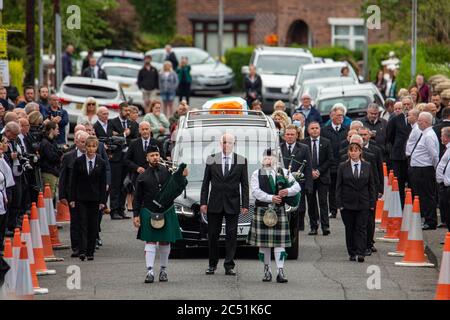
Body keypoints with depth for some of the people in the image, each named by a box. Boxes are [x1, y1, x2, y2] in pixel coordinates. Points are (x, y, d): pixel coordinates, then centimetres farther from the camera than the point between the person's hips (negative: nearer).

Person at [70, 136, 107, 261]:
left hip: (95, 198, 1)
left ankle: (90, 252, 11)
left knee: (93, 226, 4)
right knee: (83, 224, -8)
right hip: (81, 198, -1)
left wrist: (102, 201, -3)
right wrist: (72, 198, -3)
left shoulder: (101, 163, 2)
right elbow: (73, 181, 2)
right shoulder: (78, 161, 1)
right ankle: (82, 251, -14)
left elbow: (103, 183, 3)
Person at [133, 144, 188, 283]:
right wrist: (136, 215, 0)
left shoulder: (168, 172, 3)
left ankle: (163, 270, 21)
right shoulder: (142, 177, 2)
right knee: (150, 242, -6)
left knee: (165, 242, 9)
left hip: (166, 212, 1)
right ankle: (150, 271, -9)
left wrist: (183, 178, -12)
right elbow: (137, 198, 5)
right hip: (149, 212, -1)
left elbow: (176, 190, 4)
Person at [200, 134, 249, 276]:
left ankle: (229, 266, 3)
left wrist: (245, 204, -3)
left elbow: (244, 184, 3)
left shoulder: (241, 161, 3)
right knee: (213, 235, 5)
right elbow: (205, 183, 7)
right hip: (215, 203, 1)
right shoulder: (211, 160, 5)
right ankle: (212, 264, 15)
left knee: (231, 235, -1)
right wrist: (203, 202, -1)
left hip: (232, 204, -1)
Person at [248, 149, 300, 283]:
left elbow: (297, 187, 2)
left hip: (279, 211, 0)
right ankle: (267, 270, 16)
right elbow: (256, 191, -9)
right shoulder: (257, 174, 4)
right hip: (262, 211, 0)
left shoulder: (284, 173, 8)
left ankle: (280, 272, -9)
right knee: (263, 243, 4)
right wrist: (271, 198, -20)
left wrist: (288, 191, -19)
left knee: (279, 242, -5)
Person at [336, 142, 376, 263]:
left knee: (361, 228, -5)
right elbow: (338, 186, 2)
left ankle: (360, 253, -8)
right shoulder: (343, 167, 3)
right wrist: (339, 203, -5)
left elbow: (371, 186, 7)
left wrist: (372, 203, 1)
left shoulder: (367, 166, 5)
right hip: (347, 203, 0)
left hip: (363, 203, 0)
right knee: (350, 229, 5)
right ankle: (352, 253, 12)